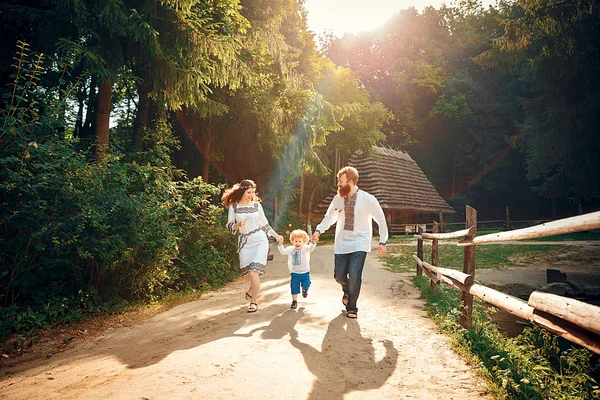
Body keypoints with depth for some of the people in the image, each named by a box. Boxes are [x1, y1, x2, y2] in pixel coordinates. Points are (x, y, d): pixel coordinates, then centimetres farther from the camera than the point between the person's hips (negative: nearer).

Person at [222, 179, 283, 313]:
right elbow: (230, 226, 3)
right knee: (246, 274, 5)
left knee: (254, 272, -14)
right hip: (245, 243, 1)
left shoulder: (257, 205, 4)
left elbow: (264, 224, 12)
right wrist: (238, 225, -17)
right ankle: (252, 288, 41)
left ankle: (254, 302, 0)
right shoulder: (233, 206, 1)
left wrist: (276, 235, 7)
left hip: (260, 241, -1)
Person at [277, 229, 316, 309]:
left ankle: (304, 289, 30)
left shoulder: (305, 248, -10)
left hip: (305, 272, -1)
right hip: (294, 273, 2)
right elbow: (282, 251, -15)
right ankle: (294, 301, 21)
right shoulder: (290, 249, -3)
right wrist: (280, 244, -31)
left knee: (306, 284, -8)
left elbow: (311, 248, -29)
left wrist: (313, 242, -51)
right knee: (294, 287, 3)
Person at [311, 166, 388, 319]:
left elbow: (381, 220, -1)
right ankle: (347, 291, 41)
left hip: (359, 244, -3)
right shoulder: (337, 199, -1)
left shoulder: (368, 199, -10)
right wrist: (318, 230, -7)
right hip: (341, 243, 3)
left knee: (354, 276, -15)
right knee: (339, 275, 5)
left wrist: (382, 242, -1)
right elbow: (329, 218, 9)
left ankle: (352, 308, 8)